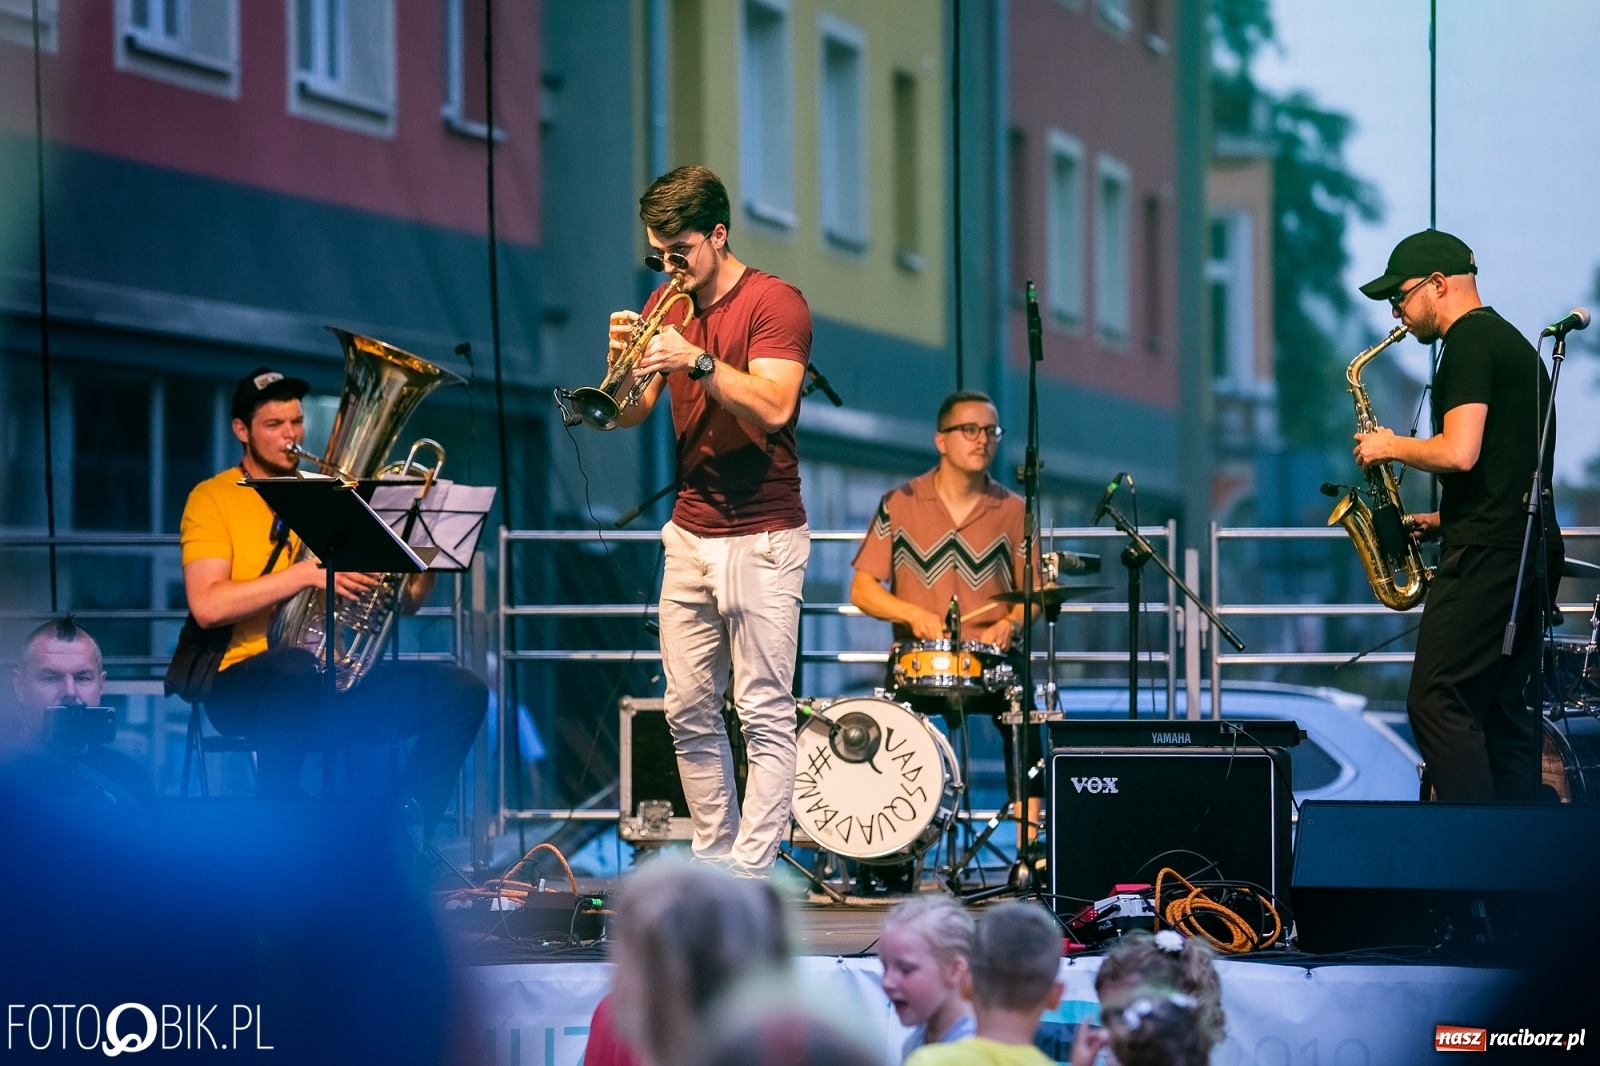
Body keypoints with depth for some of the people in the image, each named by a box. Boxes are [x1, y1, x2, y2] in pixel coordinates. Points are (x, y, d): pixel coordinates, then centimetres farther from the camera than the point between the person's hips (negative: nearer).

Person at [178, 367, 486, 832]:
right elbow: (207, 606, -15)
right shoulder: (213, 499, 3)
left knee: (460, 690, -15)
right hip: (247, 679, -5)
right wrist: (308, 572, -21)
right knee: (298, 671, -40)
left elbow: (403, 601, 16)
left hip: (337, 675, 5)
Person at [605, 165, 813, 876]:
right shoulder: (666, 304, 11)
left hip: (762, 538, -7)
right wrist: (627, 360, -12)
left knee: (765, 716, -6)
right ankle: (712, 860, 15)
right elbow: (629, 416, 7)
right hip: (688, 533, 7)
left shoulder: (774, 304, -8)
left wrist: (696, 359, -29)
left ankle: (751, 874, -7)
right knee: (689, 712, 7)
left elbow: (773, 408, -21)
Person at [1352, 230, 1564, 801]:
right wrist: (1444, 520, 20)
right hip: (1532, 550, 10)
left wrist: (1391, 446, -3)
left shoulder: (1469, 341, -9)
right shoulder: (1512, 341, 22)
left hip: (1487, 557, -10)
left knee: (1438, 705, -11)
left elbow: (1459, 452, -20)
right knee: (1505, 710, 9)